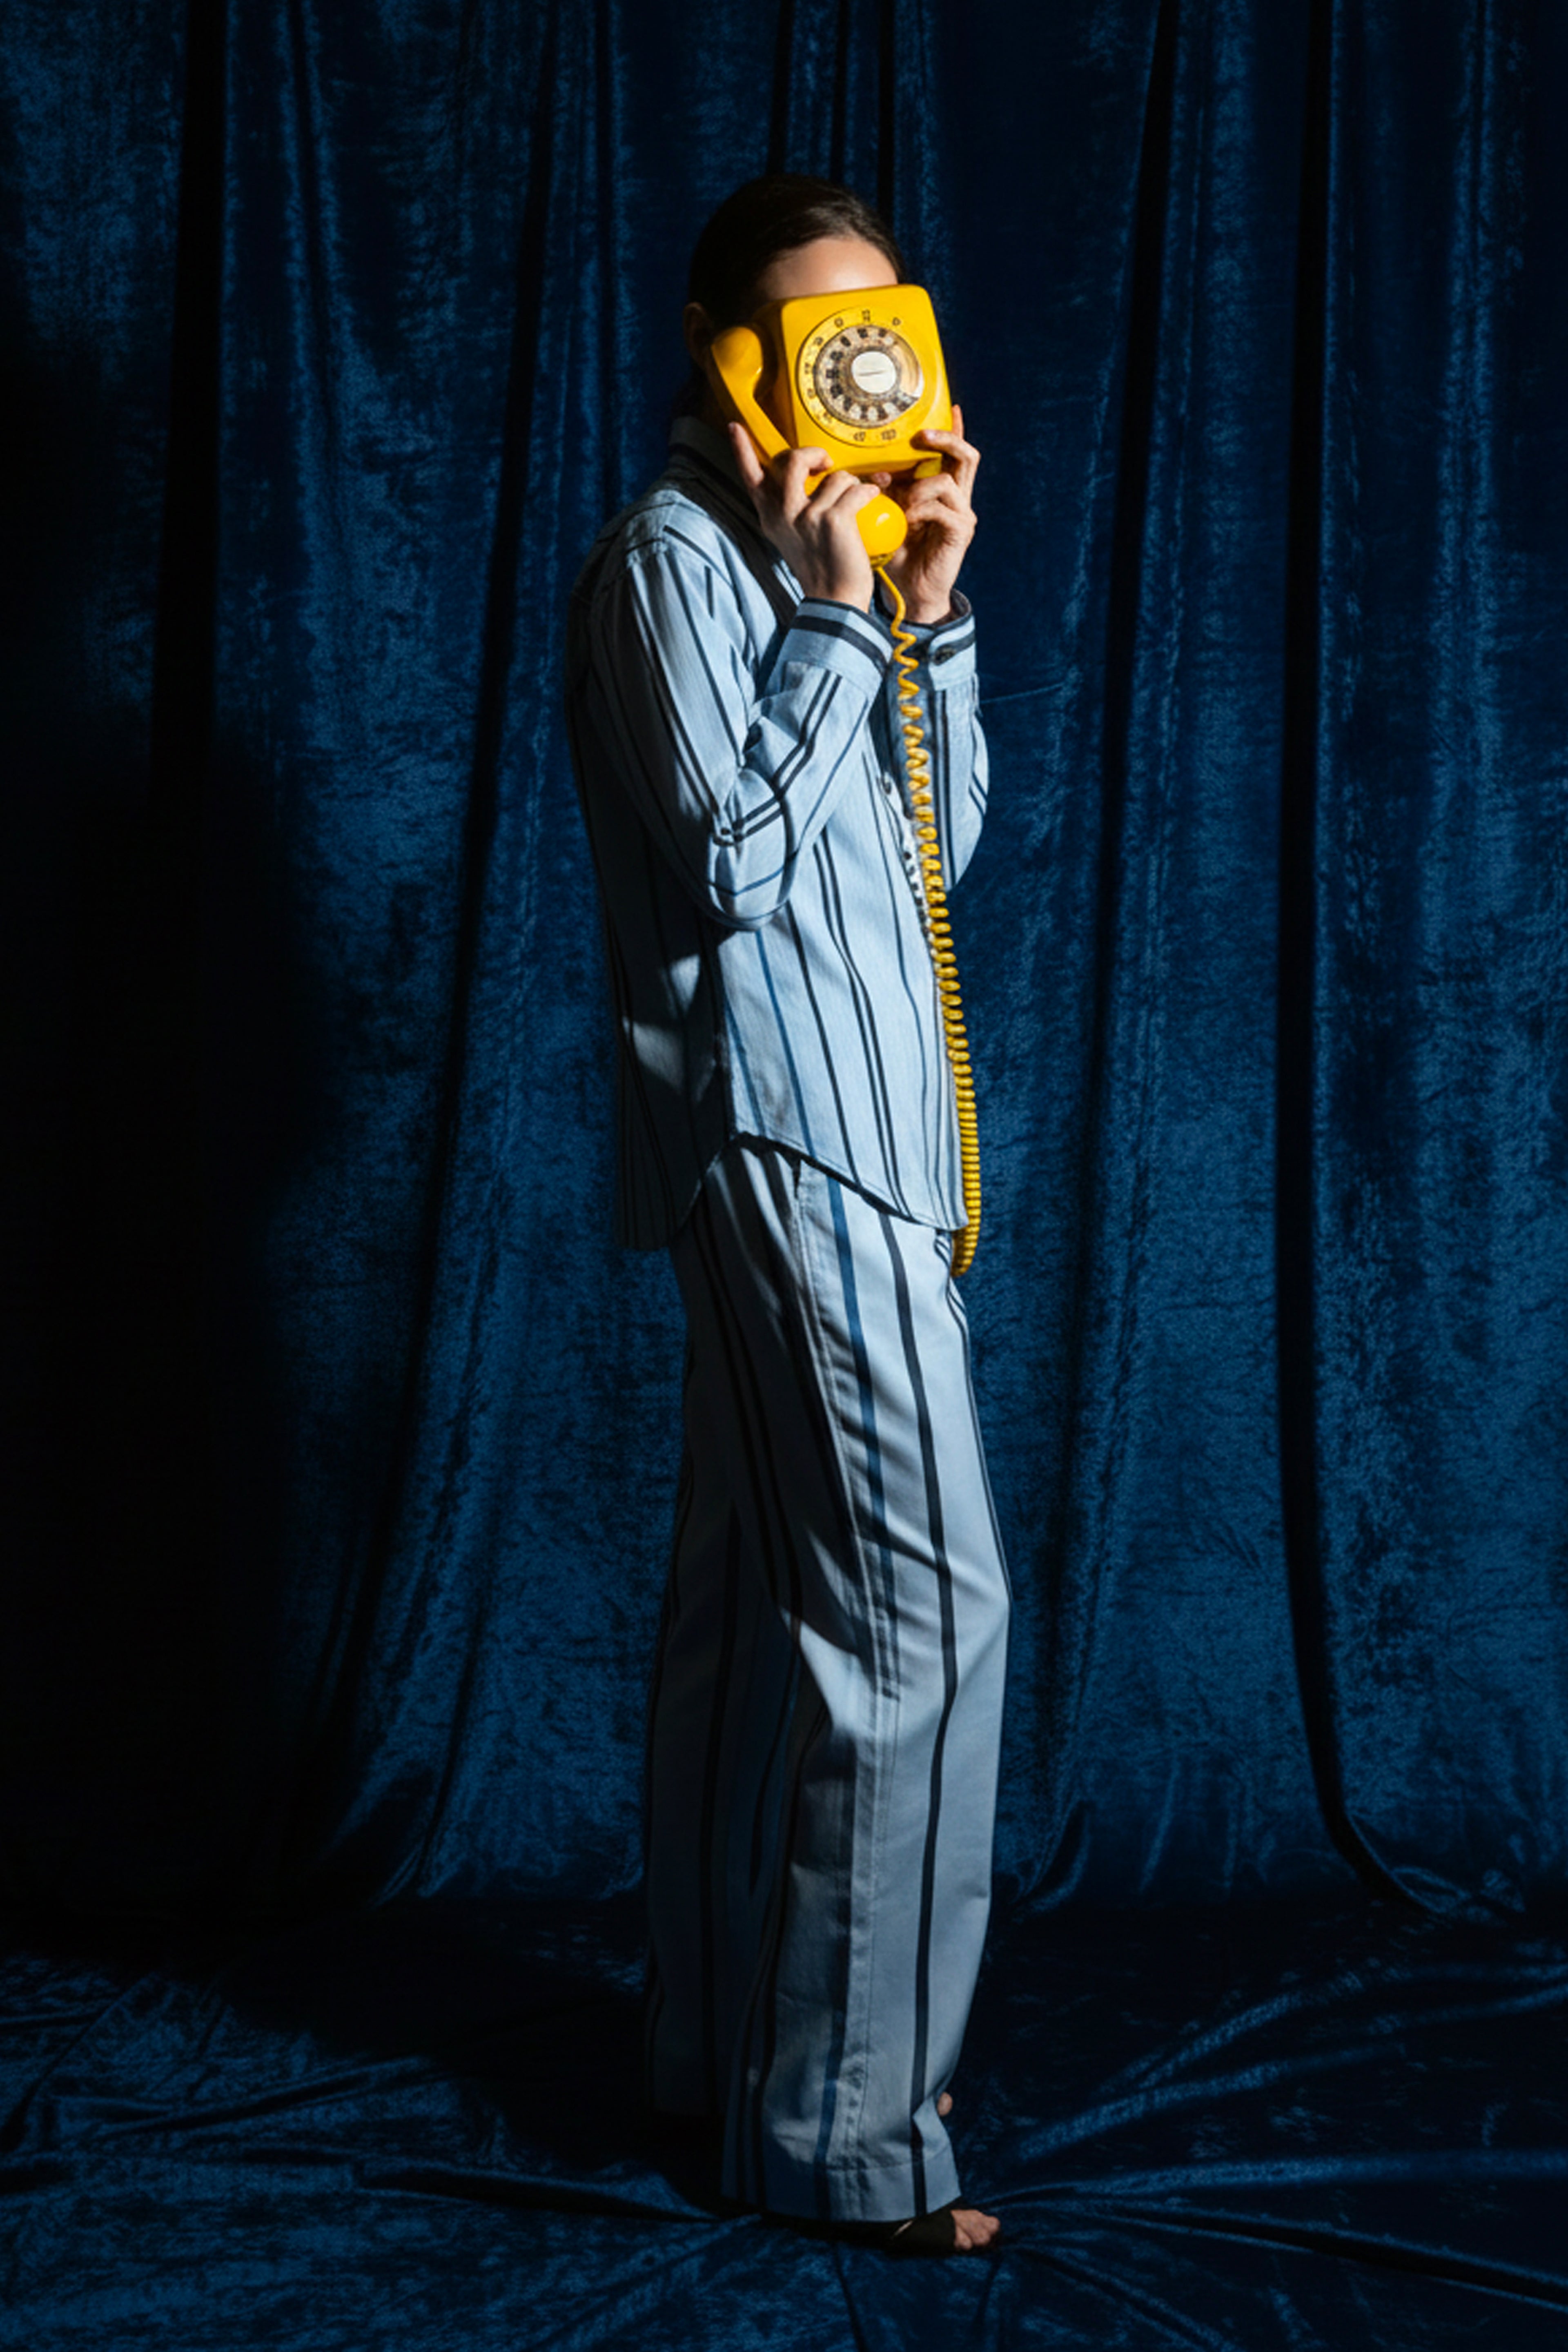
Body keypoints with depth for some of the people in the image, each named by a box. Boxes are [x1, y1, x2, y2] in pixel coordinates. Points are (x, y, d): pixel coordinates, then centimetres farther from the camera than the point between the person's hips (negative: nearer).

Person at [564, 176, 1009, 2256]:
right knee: (921, 1597, -11)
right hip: (781, 1125, -10)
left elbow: (936, 845, 15)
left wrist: (929, 610, 5)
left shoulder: (813, 562, 19)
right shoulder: (672, 556, -8)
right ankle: (847, 2127, -1)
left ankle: (729, 2049, 23)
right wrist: (833, 617, -13)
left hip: (837, 1127, 10)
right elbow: (731, 856, -17)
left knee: (758, 1597, 13)